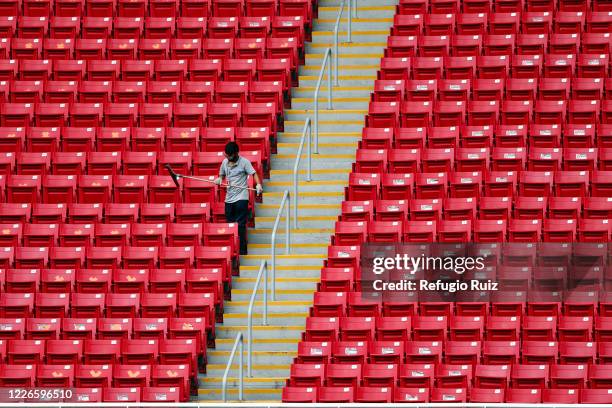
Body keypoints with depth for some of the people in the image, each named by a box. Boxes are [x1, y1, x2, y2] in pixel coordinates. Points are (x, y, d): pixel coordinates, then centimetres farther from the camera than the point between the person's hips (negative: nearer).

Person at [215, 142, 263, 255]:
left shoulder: (244, 162, -6)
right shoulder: (224, 162, 10)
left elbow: (253, 174, -11)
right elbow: (222, 175, 22)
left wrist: (258, 184, -29)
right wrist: (219, 179, -2)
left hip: (241, 198, -6)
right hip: (229, 198, 6)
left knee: (240, 226, -8)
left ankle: (242, 251, -4)